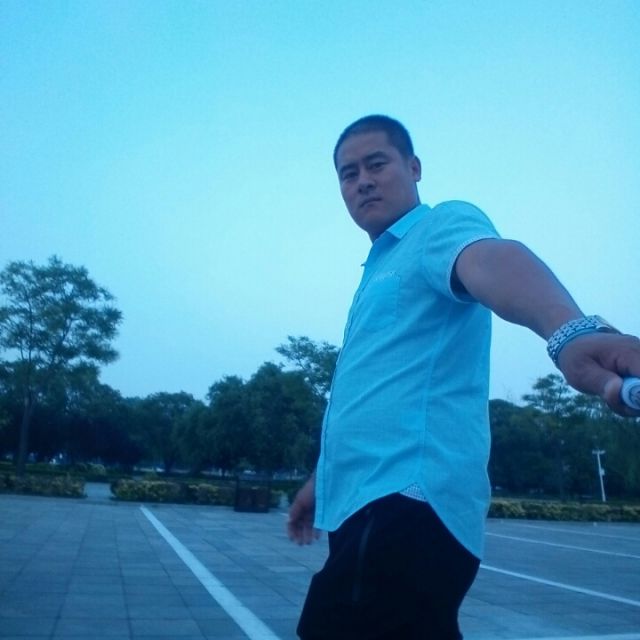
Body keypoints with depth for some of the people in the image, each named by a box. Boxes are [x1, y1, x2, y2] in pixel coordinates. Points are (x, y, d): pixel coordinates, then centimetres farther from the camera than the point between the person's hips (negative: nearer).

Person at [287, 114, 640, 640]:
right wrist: (322, 479, 35)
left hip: (408, 506, -9)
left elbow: (492, 261, -28)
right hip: (363, 508, 9)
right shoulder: (379, 270, 24)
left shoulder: (444, 224, -2)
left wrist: (571, 330, -49)